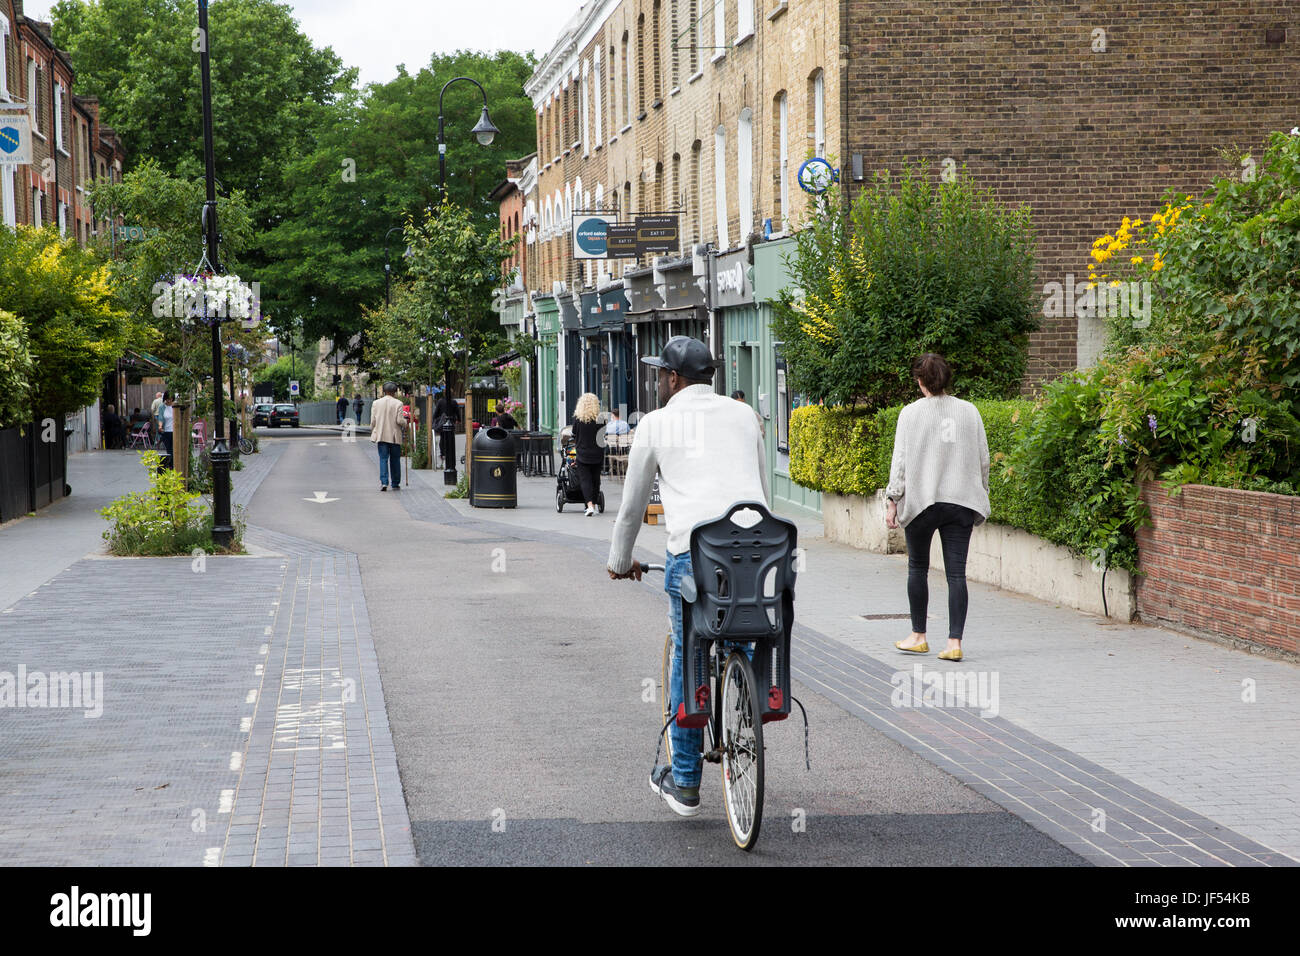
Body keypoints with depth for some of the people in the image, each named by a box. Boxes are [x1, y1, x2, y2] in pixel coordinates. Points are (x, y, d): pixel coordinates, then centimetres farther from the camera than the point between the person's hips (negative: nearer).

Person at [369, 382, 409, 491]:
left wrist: (373, 433, 16)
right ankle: (395, 484, 12)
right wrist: (406, 422, 10)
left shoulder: (376, 403, 3)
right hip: (395, 436, -1)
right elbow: (400, 421, -11)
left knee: (383, 459, 0)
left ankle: (384, 482, -14)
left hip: (381, 436, 1)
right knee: (395, 460, 8)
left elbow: (373, 421, 3)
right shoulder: (398, 404, -6)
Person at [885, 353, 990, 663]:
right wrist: (981, 494, 20)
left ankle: (918, 636, 21)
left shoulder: (911, 414, -5)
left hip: (921, 500, -2)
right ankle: (955, 642, -5)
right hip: (961, 502, 2)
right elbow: (983, 459, 8)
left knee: (917, 567, 14)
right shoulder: (969, 411, 4)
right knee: (956, 573, 1)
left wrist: (893, 500, 0)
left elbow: (901, 461, -6)